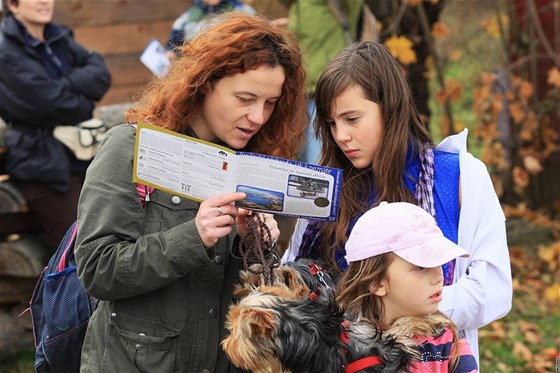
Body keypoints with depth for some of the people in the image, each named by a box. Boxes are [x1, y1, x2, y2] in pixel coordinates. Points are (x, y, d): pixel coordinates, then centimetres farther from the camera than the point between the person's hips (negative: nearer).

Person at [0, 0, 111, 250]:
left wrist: (65, 86, -17)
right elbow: (53, 105, -18)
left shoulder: (60, 39, 13)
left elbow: (101, 74, 0)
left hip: (85, 158, 7)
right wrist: (84, 103, 0)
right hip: (46, 166, -7)